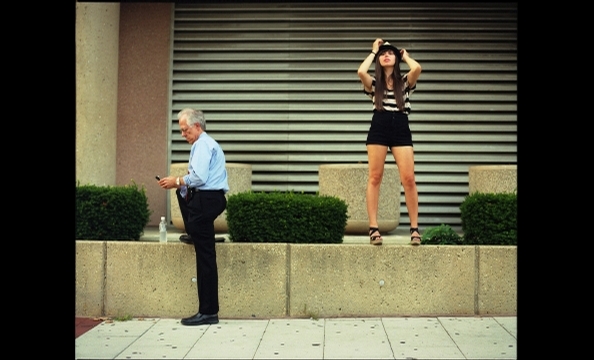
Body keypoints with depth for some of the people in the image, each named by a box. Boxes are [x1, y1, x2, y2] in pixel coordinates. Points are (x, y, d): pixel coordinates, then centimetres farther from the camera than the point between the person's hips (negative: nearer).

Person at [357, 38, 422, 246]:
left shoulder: (405, 82, 13)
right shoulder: (374, 83, 13)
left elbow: (417, 68, -9)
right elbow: (361, 72, -9)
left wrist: (405, 55, 13)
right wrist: (373, 51, 8)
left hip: (401, 129, 0)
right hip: (379, 128, 0)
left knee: (408, 179, -7)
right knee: (375, 177, -3)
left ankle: (414, 228, 0)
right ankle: (373, 228, -1)